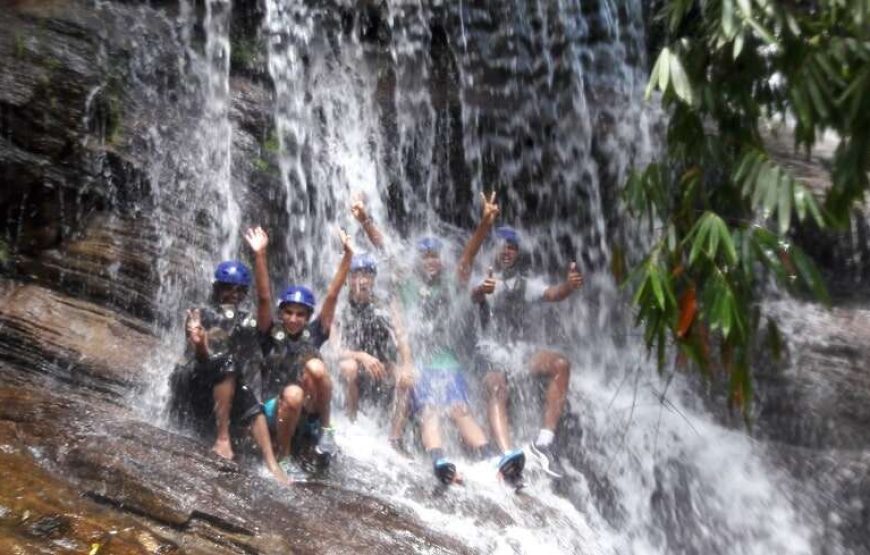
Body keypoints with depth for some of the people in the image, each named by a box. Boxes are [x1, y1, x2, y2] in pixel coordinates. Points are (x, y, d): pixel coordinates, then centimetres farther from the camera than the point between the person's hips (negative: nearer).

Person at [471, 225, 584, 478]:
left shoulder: (526, 283, 15)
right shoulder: (484, 280, 6)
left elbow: (552, 294, -4)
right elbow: (474, 296, -19)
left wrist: (569, 285, -29)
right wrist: (482, 289, -46)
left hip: (520, 348, 3)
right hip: (491, 349, -3)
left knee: (560, 364, -23)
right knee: (497, 390, -32)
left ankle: (544, 441, -22)